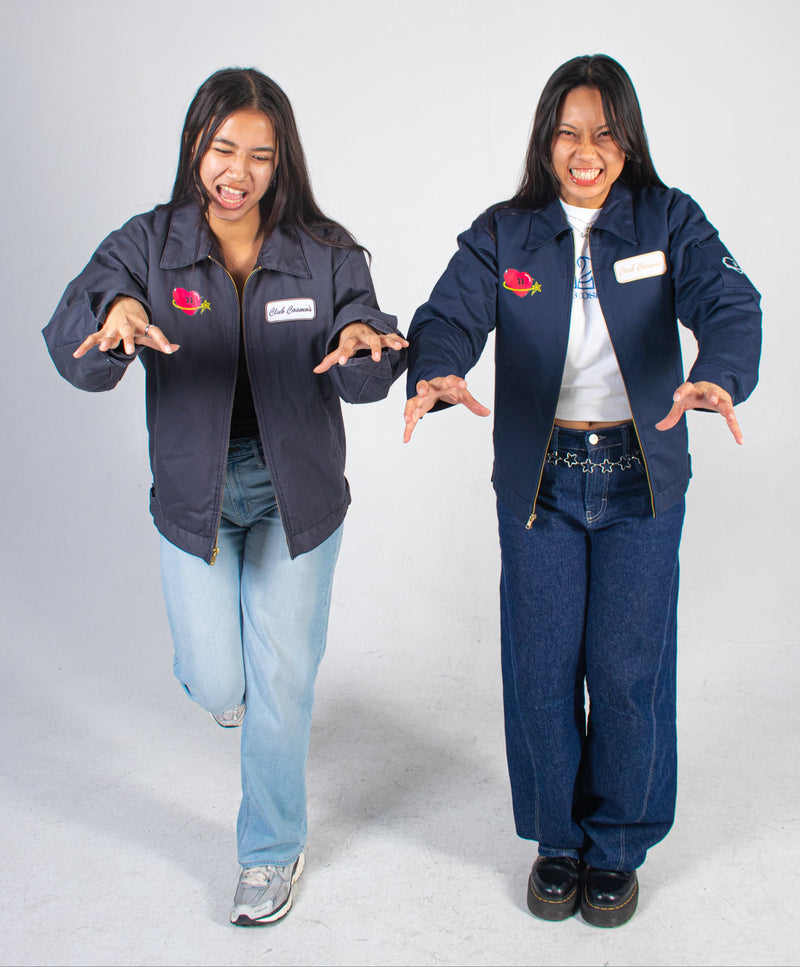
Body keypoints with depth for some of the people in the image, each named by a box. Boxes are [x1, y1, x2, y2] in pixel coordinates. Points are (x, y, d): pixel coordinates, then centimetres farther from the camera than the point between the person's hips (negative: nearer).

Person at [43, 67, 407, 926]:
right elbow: (74, 352, -21)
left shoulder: (324, 252, -9)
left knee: (280, 685, 7)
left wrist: (363, 340, -40)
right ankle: (220, 663, 45)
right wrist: (113, 315, -44)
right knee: (218, 686, 3)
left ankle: (273, 852, 31)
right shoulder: (148, 245, -9)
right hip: (194, 494, 0)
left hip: (295, 496, 0)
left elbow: (365, 379, -16)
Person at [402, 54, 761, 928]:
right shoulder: (503, 233, 1)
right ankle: (556, 836, 29)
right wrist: (436, 375, -39)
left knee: (628, 667, 4)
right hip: (538, 479, 1)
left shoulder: (669, 220, 0)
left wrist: (716, 378, -40)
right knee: (542, 666, 5)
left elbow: (726, 300, -17)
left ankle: (618, 844, 27)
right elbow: (449, 314, -14)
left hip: (640, 479, 0)